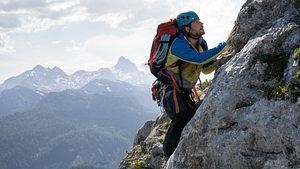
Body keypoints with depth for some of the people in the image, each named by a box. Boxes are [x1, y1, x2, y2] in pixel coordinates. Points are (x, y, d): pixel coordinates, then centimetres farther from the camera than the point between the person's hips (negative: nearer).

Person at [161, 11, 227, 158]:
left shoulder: (200, 43, 5)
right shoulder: (178, 45, -23)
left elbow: (206, 68, 12)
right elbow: (199, 58, -37)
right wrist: (224, 47, -34)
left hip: (185, 91, 10)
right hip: (171, 89, -9)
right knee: (182, 117, -29)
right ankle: (170, 155, -15)